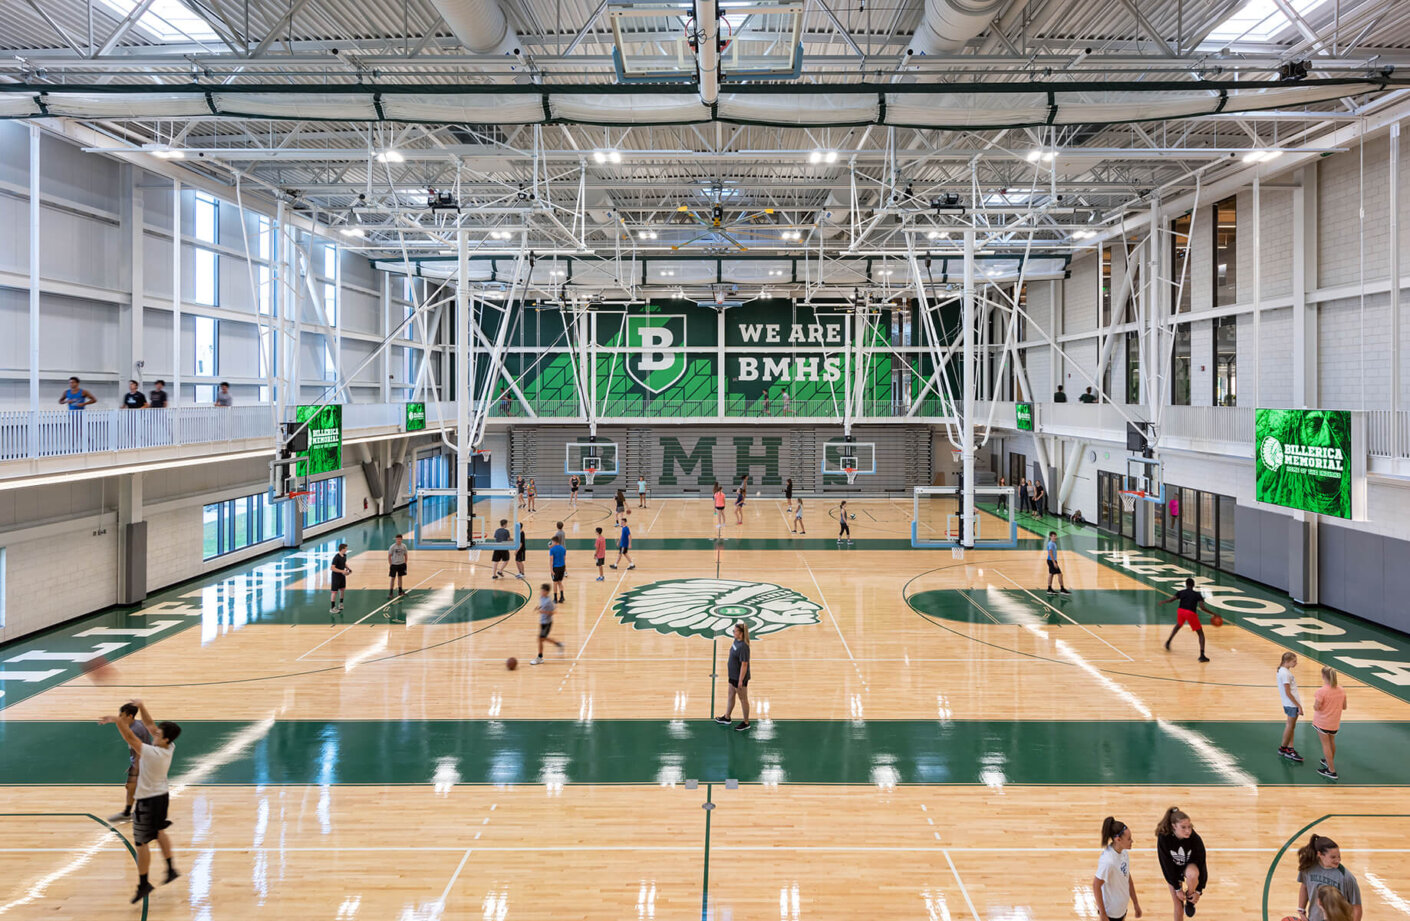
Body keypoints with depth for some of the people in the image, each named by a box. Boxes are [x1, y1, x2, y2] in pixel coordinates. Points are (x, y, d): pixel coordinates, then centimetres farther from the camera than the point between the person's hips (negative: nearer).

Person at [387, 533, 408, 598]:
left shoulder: (404, 546, -2)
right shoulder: (392, 547, -12)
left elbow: (405, 555, 9)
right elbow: (389, 556, -7)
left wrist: (405, 563, 5)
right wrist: (390, 565, -11)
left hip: (401, 564, 4)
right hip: (394, 564, -4)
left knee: (400, 577, 13)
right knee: (393, 578, -3)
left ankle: (400, 591, 24)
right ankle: (390, 593, 0)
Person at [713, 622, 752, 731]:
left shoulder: (743, 647, -28)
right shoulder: (736, 641, 0)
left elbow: (744, 665, -26)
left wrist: (741, 680, -23)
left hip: (740, 677, -9)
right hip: (733, 675, 9)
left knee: (743, 699, 7)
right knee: (731, 695, 23)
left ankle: (746, 723, 23)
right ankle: (726, 718, 42)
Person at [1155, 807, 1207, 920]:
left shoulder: (1195, 838, -29)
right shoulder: (1163, 838, -30)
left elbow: (1201, 864, -18)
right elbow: (1166, 865, -19)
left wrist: (1198, 891, -14)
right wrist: (1177, 888, -15)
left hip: (1191, 866, -1)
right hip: (1173, 871, 1)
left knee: (1192, 874, -35)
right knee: (1178, 904, 1)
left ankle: (1190, 898, -4)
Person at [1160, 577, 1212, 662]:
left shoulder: (1181, 592, 11)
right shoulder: (1197, 595, 6)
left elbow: (1171, 599, 3)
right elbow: (1202, 607, -7)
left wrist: (1163, 602, 23)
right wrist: (1213, 614, 1)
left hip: (1181, 611, 3)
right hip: (1191, 614, -3)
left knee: (1178, 626, 37)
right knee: (1201, 634, 5)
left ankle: (1168, 642, 43)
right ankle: (1202, 655, -11)